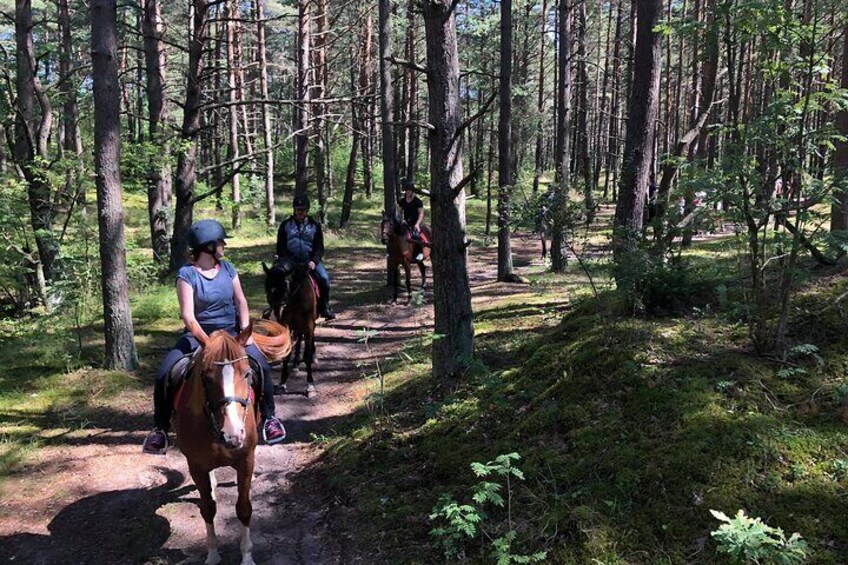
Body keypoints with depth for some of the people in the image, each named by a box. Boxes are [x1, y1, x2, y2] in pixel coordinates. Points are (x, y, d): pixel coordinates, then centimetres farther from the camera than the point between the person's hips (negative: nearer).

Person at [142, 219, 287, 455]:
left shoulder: (227, 268, 3)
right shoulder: (187, 274, -12)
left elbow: (241, 302, 5)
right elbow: (187, 314, -18)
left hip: (230, 331, 3)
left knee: (262, 365, -19)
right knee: (164, 374, -19)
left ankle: (269, 417, 0)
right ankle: (160, 428, 0)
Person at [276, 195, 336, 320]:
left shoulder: (314, 225, 7)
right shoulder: (286, 225, 6)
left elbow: (320, 247, 5)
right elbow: (280, 246, 8)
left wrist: (314, 261, -12)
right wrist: (282, 260, -9)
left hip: (309, 259, 0)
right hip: (291, 259, 0)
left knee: (324, 278, -22)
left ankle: (324, 307, -3)